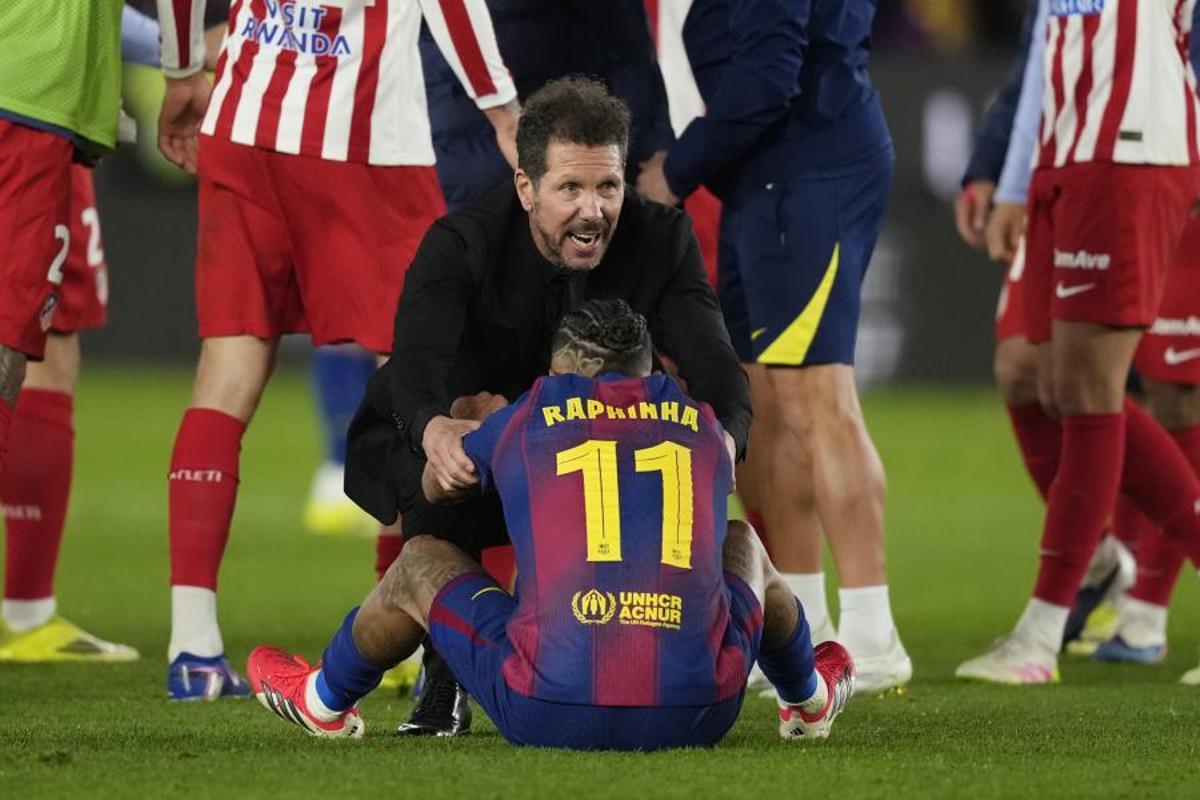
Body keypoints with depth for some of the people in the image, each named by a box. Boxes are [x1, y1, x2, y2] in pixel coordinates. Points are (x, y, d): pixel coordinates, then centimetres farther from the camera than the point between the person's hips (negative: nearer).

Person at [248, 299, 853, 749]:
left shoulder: (528, 417, 10)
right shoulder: (701, 424, 15)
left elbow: (435, 487, 32)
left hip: (551, 712, -2)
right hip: (699, 714, 2)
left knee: (420, 563, 26)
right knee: (741, 544, 34)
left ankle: (325, 702, 51)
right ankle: (808, 699, 56)